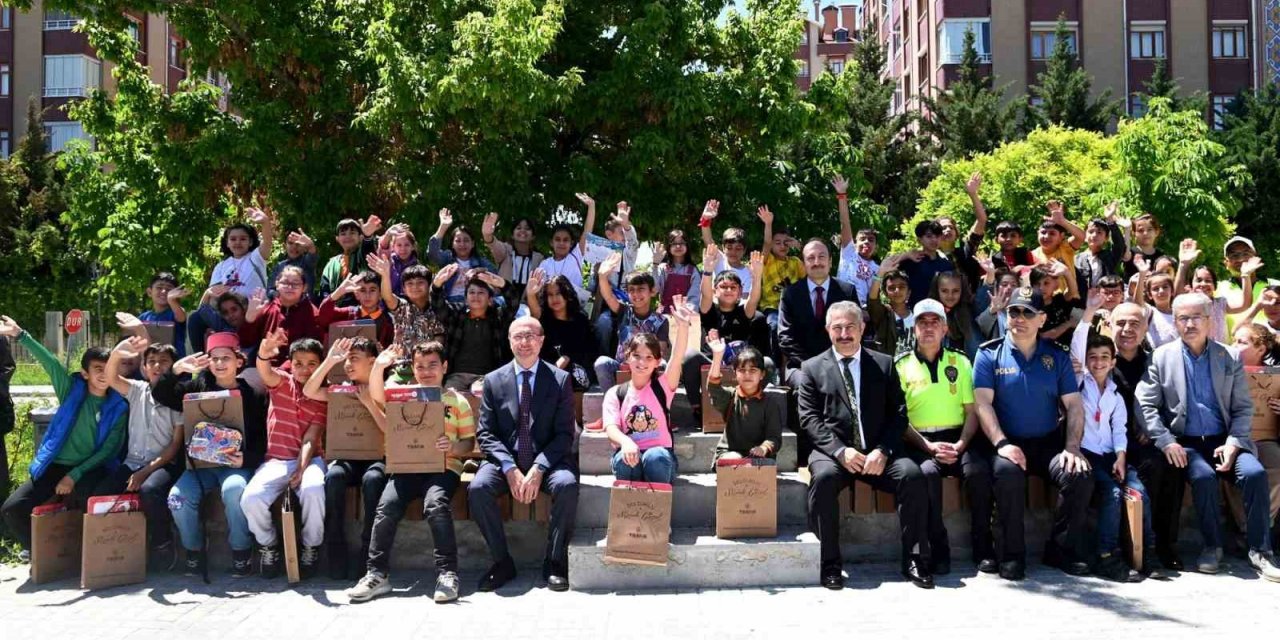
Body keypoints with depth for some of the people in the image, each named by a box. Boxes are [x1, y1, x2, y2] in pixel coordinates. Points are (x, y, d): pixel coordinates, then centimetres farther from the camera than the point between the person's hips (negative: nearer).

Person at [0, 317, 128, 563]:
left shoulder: (119, 407, -2)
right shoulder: (72, 390, 2)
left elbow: (109, 449, -6)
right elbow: (49, 362, -13)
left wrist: (75, 475, -15)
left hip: (90, 469, -2)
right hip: (55, 465, 3)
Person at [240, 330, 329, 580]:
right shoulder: (281, 383, 8)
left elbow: (311, 436, -4)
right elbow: (265, 371, -17)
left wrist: (301, 469, -20)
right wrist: (265, 352, -42)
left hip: (310, 459, -1)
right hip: (277, 459, 1)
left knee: (312, 490, -36)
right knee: (250, 498, -27)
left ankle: (311, 548, -10)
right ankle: (268, 545, 4)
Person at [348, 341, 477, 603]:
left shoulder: (457, 401, 12)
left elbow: (469, 442, 9)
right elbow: (377, 395, 0)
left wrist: (453, 447, -13)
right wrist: (378, 367, -15)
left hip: (444, 467, -2)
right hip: (408, 466, 3)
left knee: (436, 504, -33)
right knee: (386, 506, -24)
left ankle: (447, 574, -27)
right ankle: (377, 574, -14)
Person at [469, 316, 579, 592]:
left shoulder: (560, 380, 4)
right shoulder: (493, 380, 8)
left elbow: (564, 434, -2)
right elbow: (486, 433, 2)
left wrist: (538, 469, -17)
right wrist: (510, 469, -15)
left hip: (548, 460, -1)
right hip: (505, 460, 1)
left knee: (566, 485, -32)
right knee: (477, 488, -28)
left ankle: (555, 562, -14)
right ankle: (502, 561, -11)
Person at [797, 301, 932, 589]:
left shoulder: (884, 364, 15)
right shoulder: (812, 368, 11)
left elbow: (898, 414, 8)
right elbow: (809, 418, 1)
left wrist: (882, 451, -11)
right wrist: (841, 450, -14)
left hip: (878, 452, 2)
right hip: (833, 451, -1)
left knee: (912, 474, -27)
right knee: (823, 477, -34)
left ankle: (915, 560, -15)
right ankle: (830, 563, -22)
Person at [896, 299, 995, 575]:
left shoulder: (960, 361, 14)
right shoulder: (901, 365, 8)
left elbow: (972, 412, 8)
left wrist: (960, 445, -10)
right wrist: (929, 447, -13)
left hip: (958, 438, 2)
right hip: (920, 441, -2)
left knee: (979, 470, -29)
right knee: (927, 473, -34)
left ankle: (983, 549, -14)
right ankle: (938, 550, -20)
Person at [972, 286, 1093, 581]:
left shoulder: (1057, 356, 10)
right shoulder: (990, 354, 2)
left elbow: (1074, 405, 5)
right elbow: (983, 404, -7)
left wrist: (1072, 448, -10)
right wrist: (1002, 443, -21)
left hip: (1049, 442, 3)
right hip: (1009, 442, -3)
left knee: (1080, 476, -25)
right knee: (1008, 471, -35)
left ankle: (1062, 549, -3)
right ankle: (1012, 555, -19)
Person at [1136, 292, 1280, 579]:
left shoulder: (1230, 358, 8)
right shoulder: (1161, 358, 4)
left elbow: (1243, 408, 6)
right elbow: (1146, 406, -3)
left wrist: (1233, 443, -10)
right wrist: (1166, 442, -15)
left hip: (1224, 440, 2)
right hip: (1185, 443, -2)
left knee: (1255, 473, -26)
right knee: (1204, 476, -30)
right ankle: (1212, 546, -9)